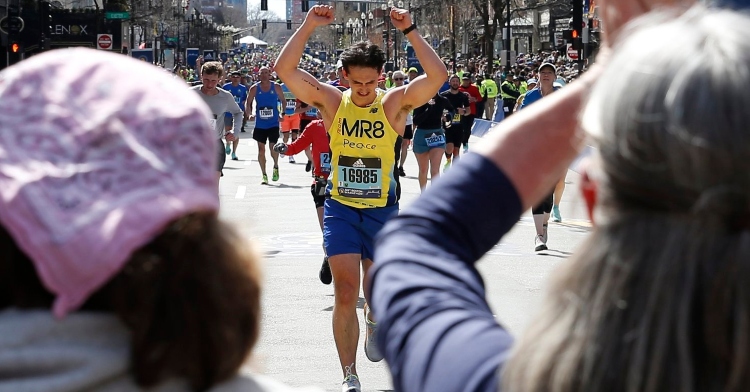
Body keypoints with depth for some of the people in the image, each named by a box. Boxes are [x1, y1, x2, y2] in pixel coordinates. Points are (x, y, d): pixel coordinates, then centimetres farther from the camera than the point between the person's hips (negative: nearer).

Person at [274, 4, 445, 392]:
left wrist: (410, 31, -23)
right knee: (345, 291, -9)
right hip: (340, 209, 0)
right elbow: (285, 69, -11)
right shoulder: (332, 101, -3)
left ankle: (373, 321, 51)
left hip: (384, 211, 1)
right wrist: (309, 25, -17)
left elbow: (437, 76, -20)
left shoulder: (394, 103, -6)